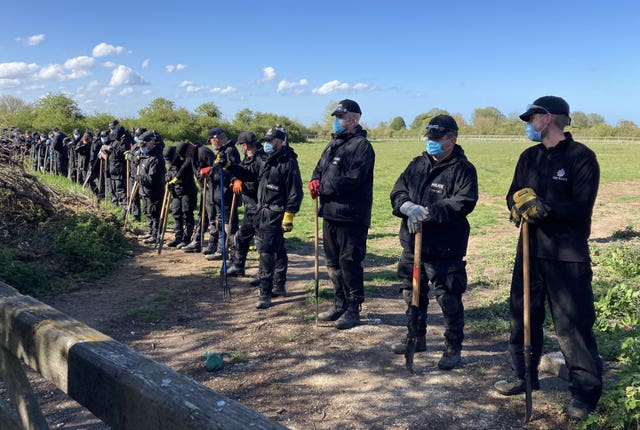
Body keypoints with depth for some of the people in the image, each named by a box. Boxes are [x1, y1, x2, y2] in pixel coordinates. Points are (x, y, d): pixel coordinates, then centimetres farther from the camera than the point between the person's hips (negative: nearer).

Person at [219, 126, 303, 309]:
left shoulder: (289, 163, -14)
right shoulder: (263, 160, 11)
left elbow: (295, 193, -16)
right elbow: (247, 173, 13)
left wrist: (289, 216, -18)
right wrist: (227, 164, 2)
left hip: (276, 215, -8)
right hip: (263, 212, 8)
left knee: (266, 252, -10)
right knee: (278, 250, 18)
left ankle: (265, 294, -4)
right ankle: (280, 286, 30)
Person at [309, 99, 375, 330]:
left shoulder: (361, 146, -13)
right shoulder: (333, 144, 17)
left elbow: (352, 179, -23)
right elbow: (320, 168, 22)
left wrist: (322, 188, -15)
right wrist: (315, 180, -2)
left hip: (351, 216, -9)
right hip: (331, 213, 9)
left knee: (349, 263, -1)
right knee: (333, 262, 16)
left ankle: (353, 309, 12)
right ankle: (340, 304, 30)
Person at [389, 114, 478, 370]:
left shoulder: (463, 169, -8)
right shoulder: (417, 165, 10)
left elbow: (464, 203, -20)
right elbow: (398, 191, 4)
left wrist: (427, 212, -25)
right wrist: (408, 207, -18)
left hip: (445, 249, -6)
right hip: (412, 244, 7)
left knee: (449, 300, 2)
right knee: (412, 293, 19)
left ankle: (453, 347, 21)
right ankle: (417, 337, 39)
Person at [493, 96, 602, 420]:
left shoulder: (581, 156, -8)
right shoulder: (529, 156, 12)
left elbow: (581, 207, -15)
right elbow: (513, 196, 9)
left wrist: (545, 207, -26)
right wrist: (520, 205, -13)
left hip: (567, 254, -6)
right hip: (530, 248, 7)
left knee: (573, 323, -2)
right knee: (523, 315, 14)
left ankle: (586, 391, 13)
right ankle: (524, 376, 30)